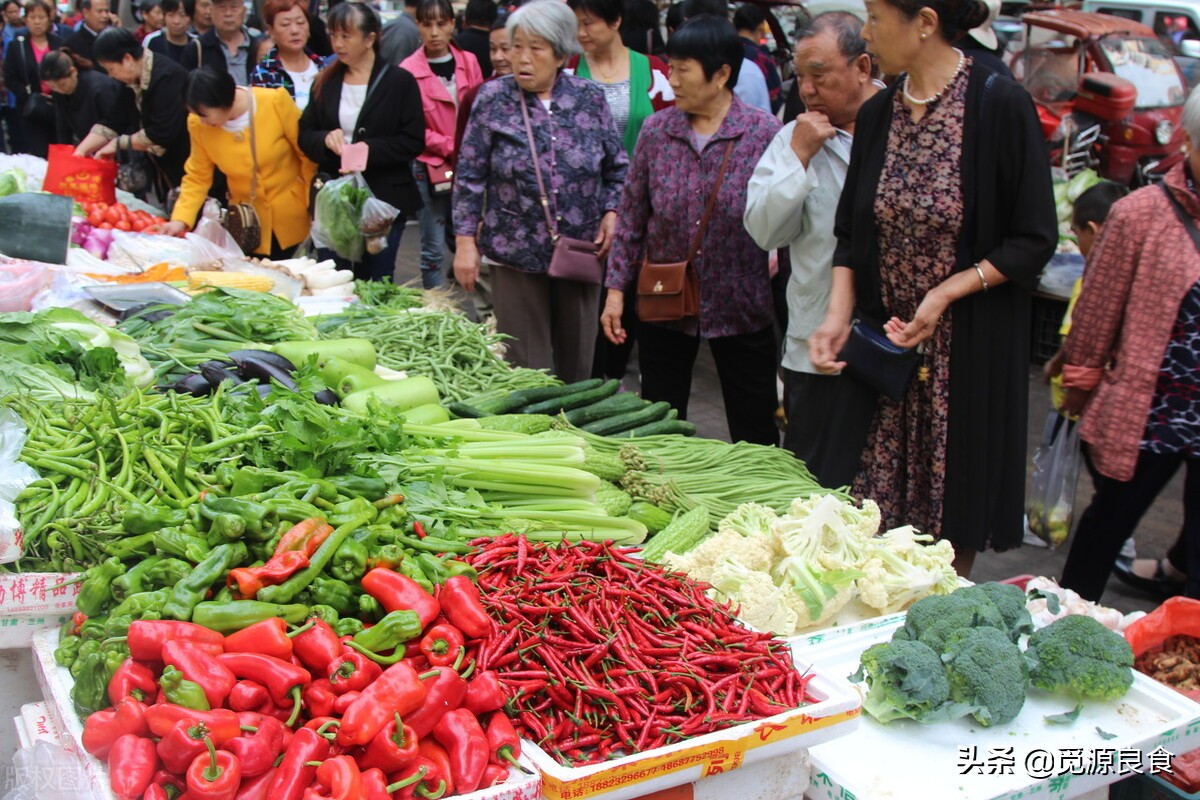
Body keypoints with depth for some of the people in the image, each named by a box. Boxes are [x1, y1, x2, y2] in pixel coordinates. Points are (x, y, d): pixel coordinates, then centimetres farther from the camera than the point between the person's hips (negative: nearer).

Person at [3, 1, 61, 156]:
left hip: (59, 108, 1)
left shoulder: (59, 43, 7)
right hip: (31, 112, -1)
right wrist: (29, 96, -13)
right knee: (38, 157, -4)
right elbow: (9, 79, 1)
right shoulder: (17, 46, 4)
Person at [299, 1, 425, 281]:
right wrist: (326, 139, -12)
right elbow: (304, 135, 11)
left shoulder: (399, 81, -4)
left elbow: (413, 141, -8)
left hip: (384, 200, -4)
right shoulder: (325, 82, 9)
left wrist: (368, 150, -20)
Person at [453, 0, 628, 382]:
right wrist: (465, 241, -6)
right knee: (525, 369, 2)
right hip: (515, 253, -2)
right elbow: (470, 177, -1)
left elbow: (617, 168, 10)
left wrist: (611, 213, -4)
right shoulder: (493, 99, -2)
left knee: (576, 364, 11)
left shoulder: (589, 98, 2)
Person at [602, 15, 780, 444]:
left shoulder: (765, 132, -9)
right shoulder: (656, 131, -1)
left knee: (755, 435, 10)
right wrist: (616, 289, 1)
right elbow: (631, 216, 4)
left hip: (740, 307, -2)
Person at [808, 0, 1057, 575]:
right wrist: (838, 316, -5)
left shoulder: (1001, 106, -11)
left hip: (969, 348, -4)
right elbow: (850, 234, 10)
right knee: (877, 508, 8)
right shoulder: (877, 115, 5)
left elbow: (1035, 242, -9)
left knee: (953, 512, 5)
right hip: (882, 341, 5)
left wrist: (945, 294, -17)